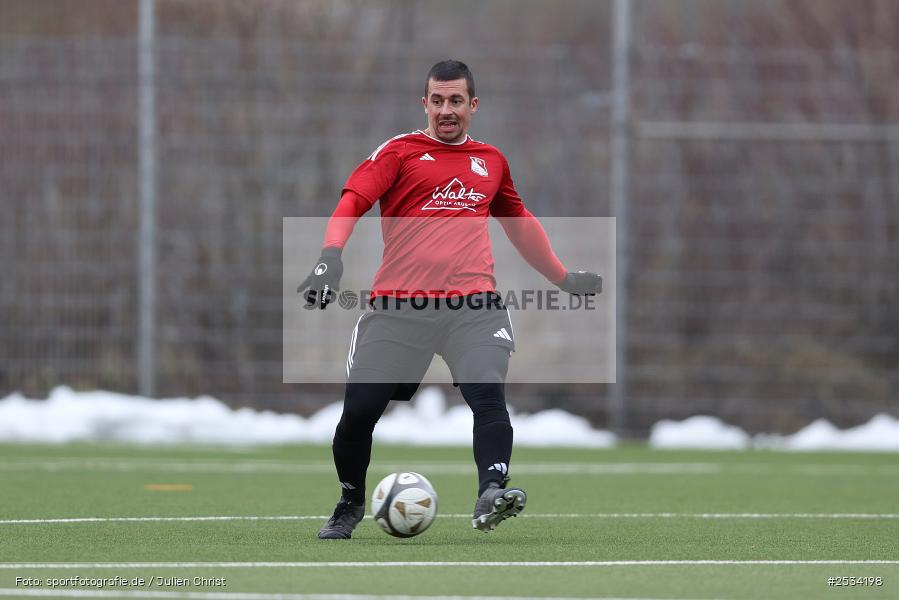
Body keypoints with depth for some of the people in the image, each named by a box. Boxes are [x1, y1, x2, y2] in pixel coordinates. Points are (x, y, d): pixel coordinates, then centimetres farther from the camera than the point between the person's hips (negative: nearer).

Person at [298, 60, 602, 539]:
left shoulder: (491, 161, 20)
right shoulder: (399, 152, 7)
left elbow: (520, 223, 35)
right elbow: (353, 199, -7)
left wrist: (563, 277, 42)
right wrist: (331, 256, -25)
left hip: (473, 305, 2)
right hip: (398, 307, -2)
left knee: (489, 395, -23)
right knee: (359, 410, -2)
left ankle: (492, 492, -34)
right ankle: (349, 505, 20)